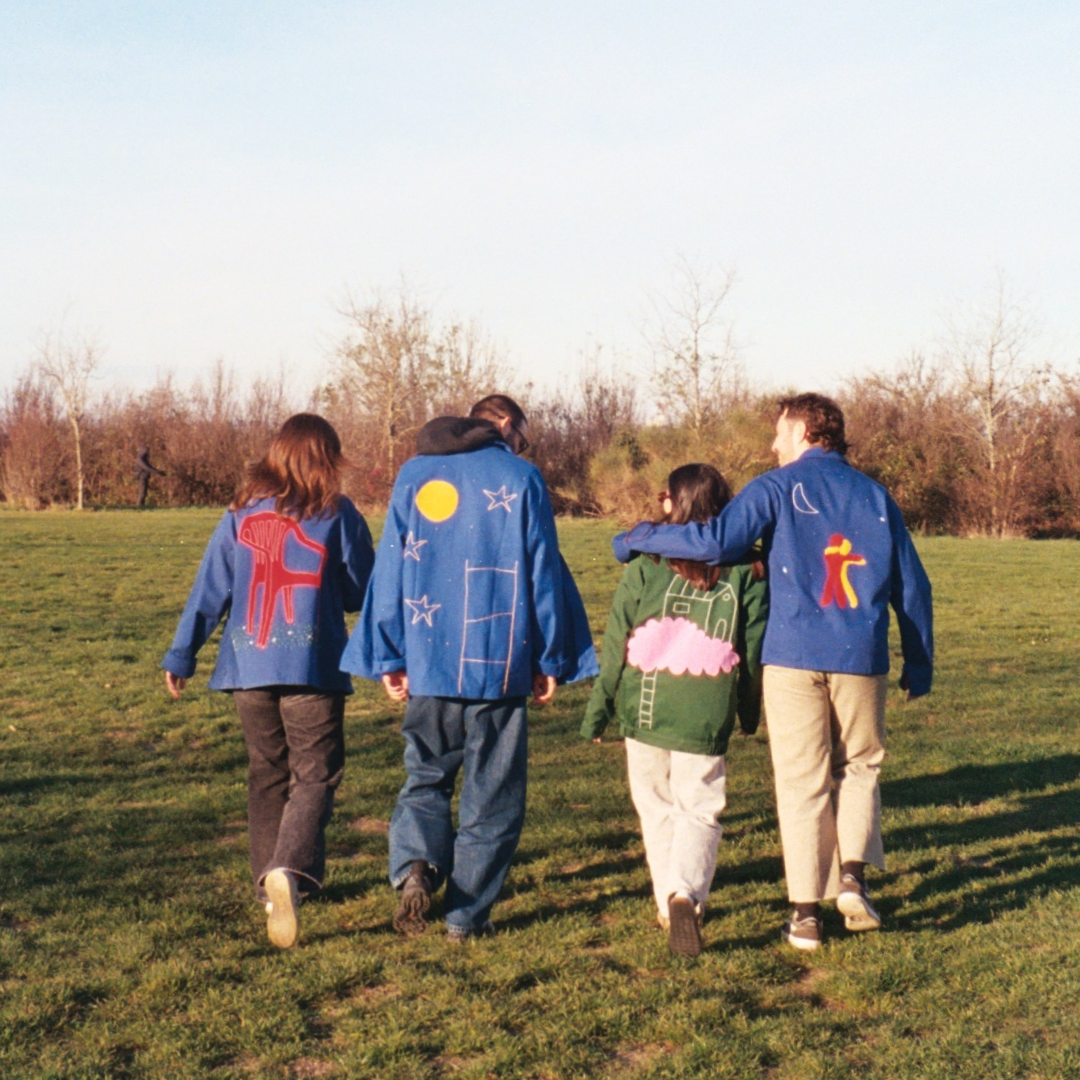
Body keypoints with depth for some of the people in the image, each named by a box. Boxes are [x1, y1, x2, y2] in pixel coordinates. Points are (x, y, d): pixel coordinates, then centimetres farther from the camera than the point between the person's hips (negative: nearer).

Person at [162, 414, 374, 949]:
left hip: (248, 664, 4)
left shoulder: (241, 513, 6)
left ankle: (272, 885, 21)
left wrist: (180, 656, 13)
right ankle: (289, 870, -24)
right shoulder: (337, 515, -1)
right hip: (312, 665, -4)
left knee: (267, 775, 17)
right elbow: (362, 593, 6)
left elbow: (209, 589, 7)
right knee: (315, 776, -1)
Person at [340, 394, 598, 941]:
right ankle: (467, 914, 11)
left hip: (428, 663, 2)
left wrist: (389, 659, 11)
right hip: (500, 664, -2)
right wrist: (552, 660, 7)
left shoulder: (413, 476, 8)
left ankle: (415, 865, -8)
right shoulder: (521, 478, 0)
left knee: (426, 776, 17)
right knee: (491, 793, 9)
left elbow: (390, 569, 6)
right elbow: (544, 572, 0)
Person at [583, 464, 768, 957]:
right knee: (700, 810, 7)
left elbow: (615, 644, 0)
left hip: (643, 711, 0)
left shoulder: (646, 564, -4)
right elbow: (755, 650, 5)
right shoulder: (745, 571, 0)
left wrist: (597, 711, 8)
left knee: (657, 807, 16)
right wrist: (750, 712, 18)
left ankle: (670, 905, 22)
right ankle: (685, 894, -17)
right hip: (704, 717, 0)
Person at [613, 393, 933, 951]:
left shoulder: (778, 487, 0)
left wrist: (636, 539, -2)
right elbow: (911, 584, 12)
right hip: (862, 658, 3)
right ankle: (853, 875, 4)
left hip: (793, 657, -2)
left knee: (802, 783, 4)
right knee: (859, 766, 20)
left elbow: (715, 540, -14)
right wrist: (920, 662, 21)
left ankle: (806, 914, 6)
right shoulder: (875, 495, 12)